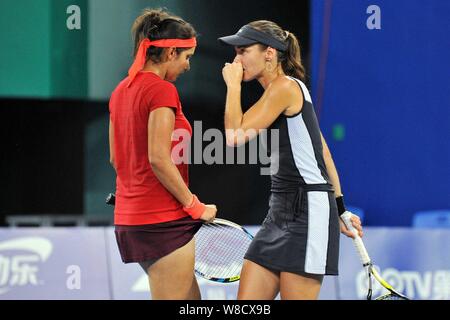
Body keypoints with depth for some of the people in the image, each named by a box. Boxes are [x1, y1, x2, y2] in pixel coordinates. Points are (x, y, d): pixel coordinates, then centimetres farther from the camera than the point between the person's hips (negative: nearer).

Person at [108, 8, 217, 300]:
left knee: (191, 299, 18)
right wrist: (196, 206, -13)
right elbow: (158, 159, -20)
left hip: (128, 216, 9)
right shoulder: (163, 90, -14)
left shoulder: (121, 90, 12)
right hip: (164, 220, -9)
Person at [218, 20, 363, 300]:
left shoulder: (285, 86, -11)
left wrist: (233, 85, -6)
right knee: (246, 303, 4)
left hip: (308, 212, -10)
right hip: (281, 211, 10)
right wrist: (340, 209, 21)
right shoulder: (287, 91, 17)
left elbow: (235, 136, -17)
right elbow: (324, 153, 20)